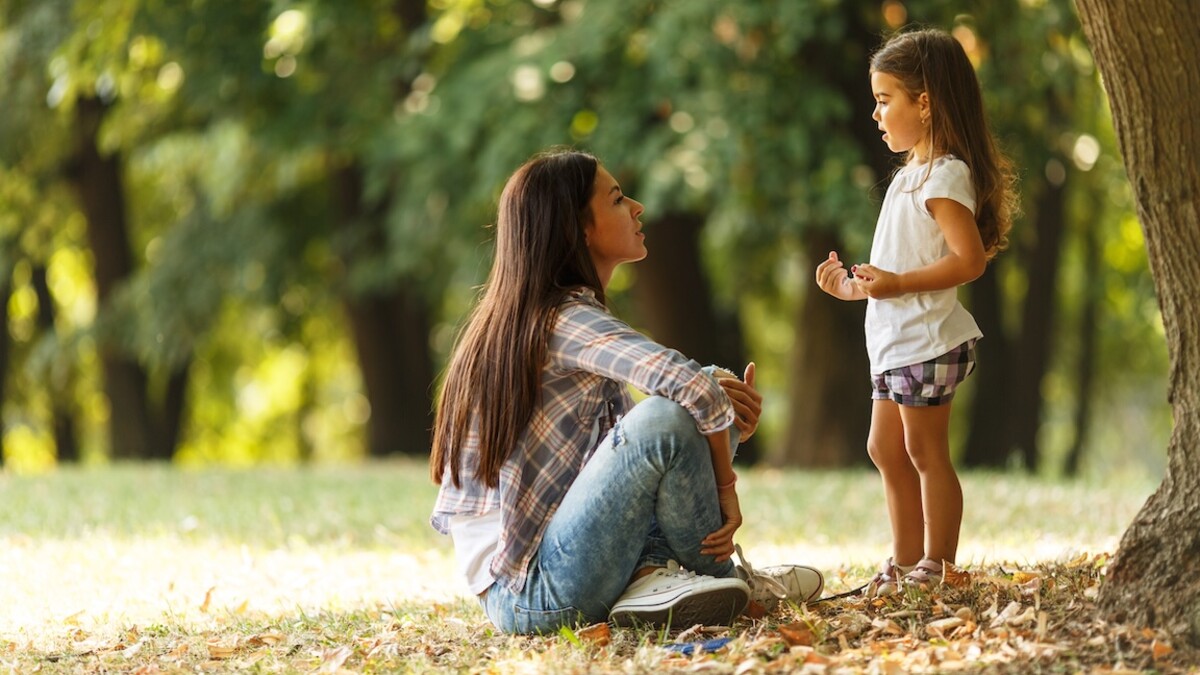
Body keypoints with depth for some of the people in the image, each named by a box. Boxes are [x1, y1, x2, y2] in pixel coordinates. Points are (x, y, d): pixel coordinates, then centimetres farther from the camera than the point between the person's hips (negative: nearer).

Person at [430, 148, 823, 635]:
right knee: (667, 418, -26)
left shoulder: (527, 318, 15)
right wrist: (725, 487, -13)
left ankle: (650, 576, -6)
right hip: (531, 596, -10)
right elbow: (695, 389, -29)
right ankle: (722, 576, -1)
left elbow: (626, 440, 13)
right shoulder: (567, 320, -14)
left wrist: (722, 419, -5)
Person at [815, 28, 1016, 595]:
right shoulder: (913, 175, 17)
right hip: (895, 342, 11)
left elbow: (969, 260, -24)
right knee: (886, 449, 14)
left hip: (927, 342, -11)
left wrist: (896, 283, -27)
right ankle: (905, 563, 22)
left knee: (925, 451, -5)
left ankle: (937, 567, 1)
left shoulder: (944, 176, -15)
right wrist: (854, 287, 15)